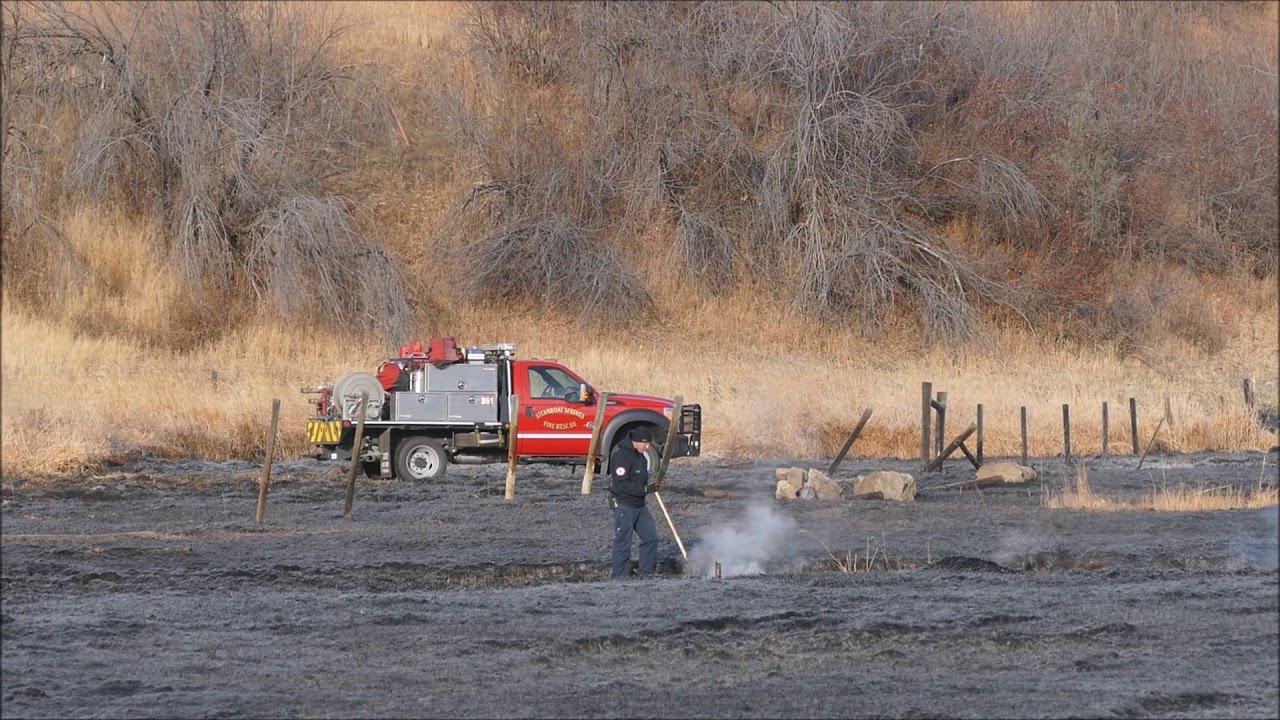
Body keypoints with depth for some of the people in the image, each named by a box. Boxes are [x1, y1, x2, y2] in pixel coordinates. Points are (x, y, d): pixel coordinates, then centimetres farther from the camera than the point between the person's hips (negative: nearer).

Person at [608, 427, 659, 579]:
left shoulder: (641, 457, 13)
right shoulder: (622, 456, -17)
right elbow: (622, 485, -24)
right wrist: (645, 489, -23)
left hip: (639, 505, 9)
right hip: (623, 505, -9)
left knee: (650, 537, 7)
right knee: (623, 542, -6)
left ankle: (646, 572, 15)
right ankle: (619, 577, -1)